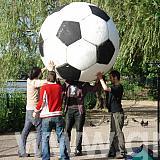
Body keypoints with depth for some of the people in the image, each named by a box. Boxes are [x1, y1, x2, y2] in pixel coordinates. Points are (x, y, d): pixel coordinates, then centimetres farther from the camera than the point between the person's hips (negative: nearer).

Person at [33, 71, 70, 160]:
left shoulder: (44, 88, -5)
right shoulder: (59, 87, 6)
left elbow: (42, 101, -9)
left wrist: (36, 111, 3)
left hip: (47, 116, -3)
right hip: (58, 115, 3)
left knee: (45, 138, 3)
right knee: (61, 137, 6)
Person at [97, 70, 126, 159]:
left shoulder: (119, 87, -15)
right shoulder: (114, 87, 16)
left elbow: (106, 88, -28)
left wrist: (101, 79, -17)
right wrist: (100, 79, 13)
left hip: (118, 113, -10)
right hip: (114, 112, 10)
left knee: (118, 132, -8)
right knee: (113, 132, 13)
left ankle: (122, 152, -5)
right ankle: (113, 151, 19)